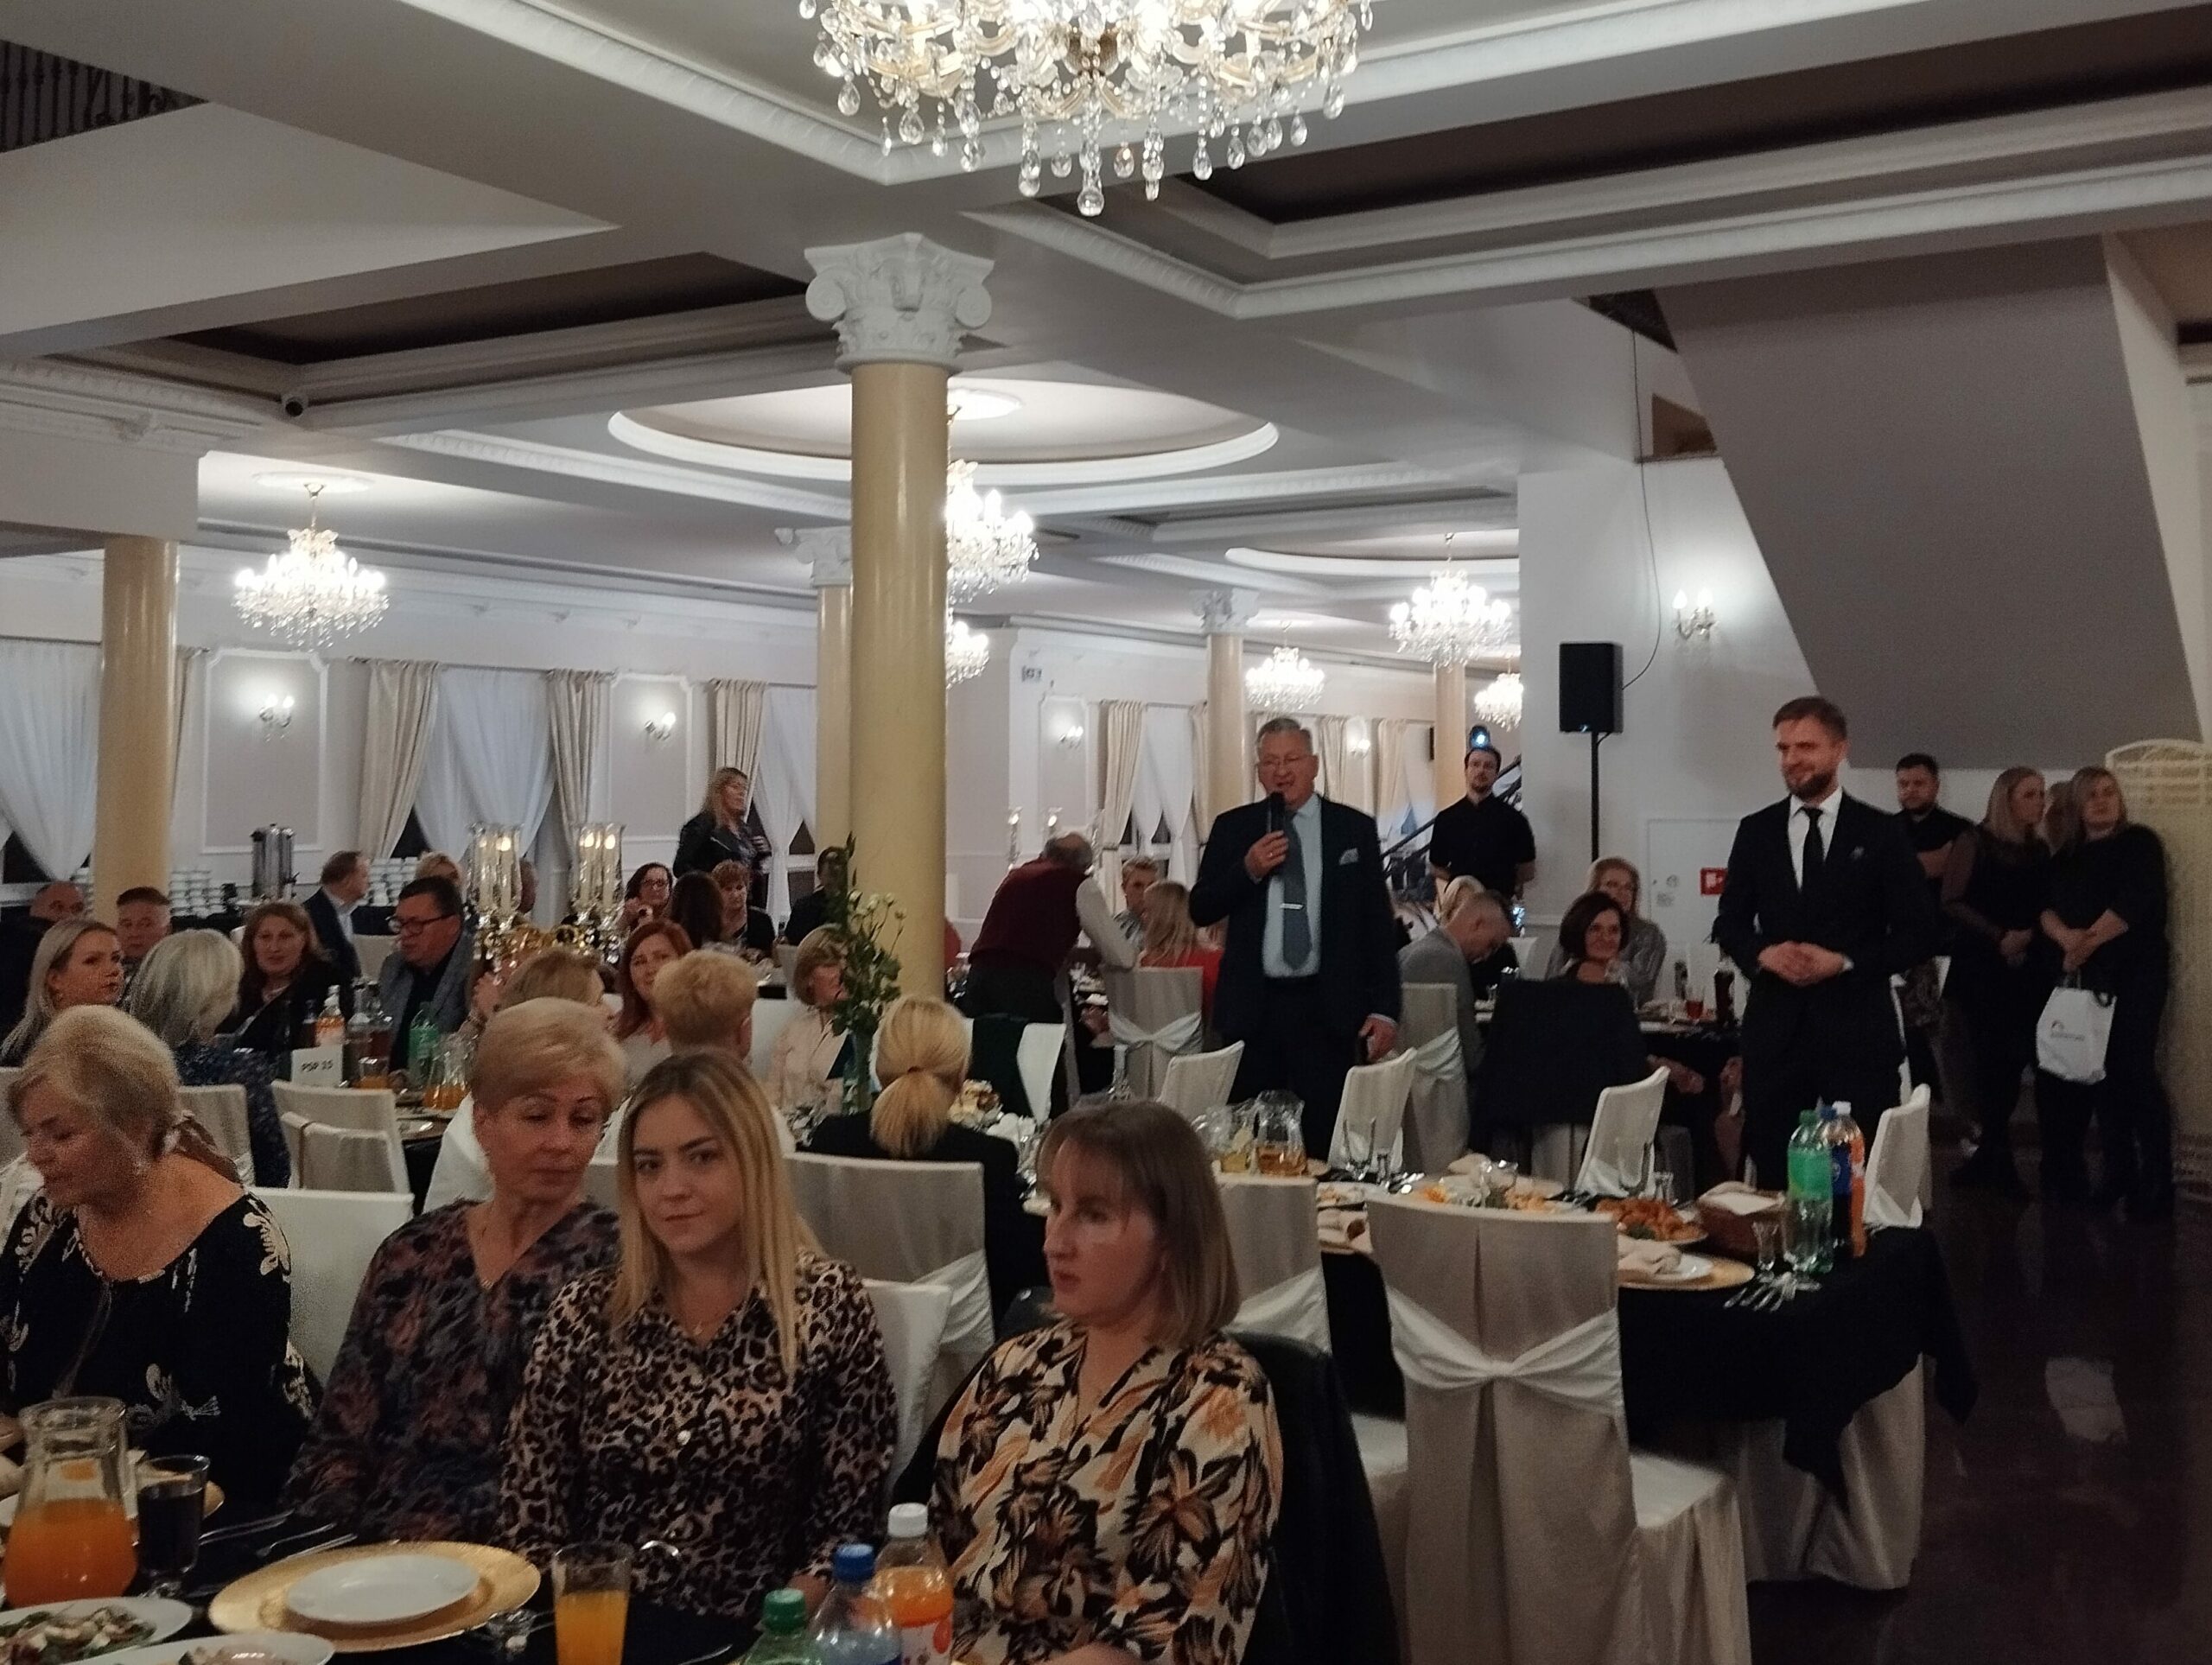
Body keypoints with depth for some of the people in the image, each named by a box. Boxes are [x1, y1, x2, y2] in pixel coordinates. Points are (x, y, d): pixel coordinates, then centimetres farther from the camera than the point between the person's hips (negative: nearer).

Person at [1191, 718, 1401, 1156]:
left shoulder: (1355, 829, 5)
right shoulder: (1232, 828, 8)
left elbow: (1379, 923, 5)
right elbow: (1200, 910, 6)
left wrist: (1384, 1008, -1)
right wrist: (1248, 869, -11)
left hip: (1330, 1009, -1)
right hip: (1252, 1007, 1)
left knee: (1325, 1145, -3)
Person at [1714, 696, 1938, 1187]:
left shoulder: (1880, 833, 1)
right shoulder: (1755, 832, 9)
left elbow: (1918, 932, 0)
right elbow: (1728, 923, 13)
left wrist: (1845, 962, -13)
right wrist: (1762, 953, -9)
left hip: (1857, 1029, -2)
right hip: (1775, 1027, 2)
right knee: (1773, 1174, 6)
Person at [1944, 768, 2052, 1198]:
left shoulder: (2040, 849, 11)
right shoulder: (1976, 842, -2)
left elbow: (2047, 907, 15)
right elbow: (1952, 902, -7)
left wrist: (2028, 935, -5)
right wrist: (1999, 936, -13)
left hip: (2027, 968, 4)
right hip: (1980, 966, -4)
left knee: (2011, 1061, 1)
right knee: (1992, 1058, -6)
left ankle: (1989, 1157, 10)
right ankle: (1998, 1159, 2)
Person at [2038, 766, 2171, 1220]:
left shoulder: (2140, 843, 0)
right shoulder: (2067, 857, 16)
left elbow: (2133, 903, -14)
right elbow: (2047, 908, 2)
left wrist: (2089, 941, -17)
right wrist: (2067, 937, -18)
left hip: (2135, 975, -5)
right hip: (2085, 978, 5)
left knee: (2135, 1073, -10)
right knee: (2103, 1076, 4)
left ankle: (2156, 1184, -6)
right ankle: (2119, 1176, 10)